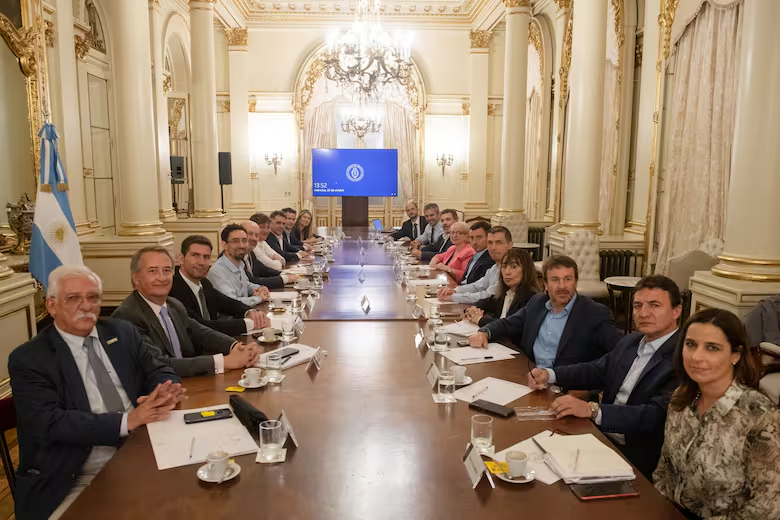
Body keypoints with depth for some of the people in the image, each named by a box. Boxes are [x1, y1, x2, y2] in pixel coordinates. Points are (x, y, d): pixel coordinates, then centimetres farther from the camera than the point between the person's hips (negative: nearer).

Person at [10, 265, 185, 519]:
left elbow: (160, 371, 8)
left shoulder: (122, 332, 10)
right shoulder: (28, 359, -3)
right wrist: (127, 421, -23)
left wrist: (166, 392, -17)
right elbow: (51, 423, -13)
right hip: (78, 479, -3)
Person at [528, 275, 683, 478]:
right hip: (601, 435, 7)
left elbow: (656, 416, -25)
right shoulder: (630, 342, 9)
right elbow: (597, 371, 19)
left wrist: (592, 410, -34)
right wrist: (549, 374, 3)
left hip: (636, 454, -7)